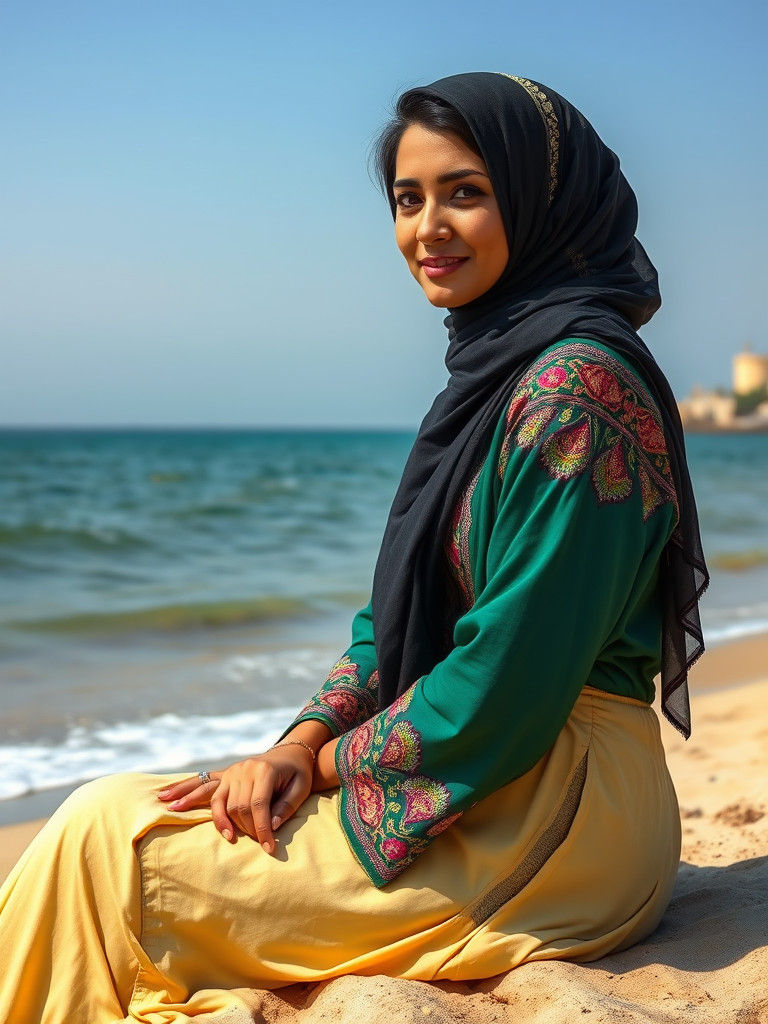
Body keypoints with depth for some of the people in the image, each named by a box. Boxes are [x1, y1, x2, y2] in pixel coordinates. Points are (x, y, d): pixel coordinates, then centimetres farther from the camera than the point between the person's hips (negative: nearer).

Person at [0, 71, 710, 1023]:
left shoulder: (577, 385, -18)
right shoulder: (491, 372, 13)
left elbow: (510, 679, -22)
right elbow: (400, 606, 13)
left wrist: (333, 759, -8)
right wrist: (302, 743, -2)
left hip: (555, 813, -9)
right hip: (483, 786, 9)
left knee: (104, 835, -5)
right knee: (109, 809, 9)